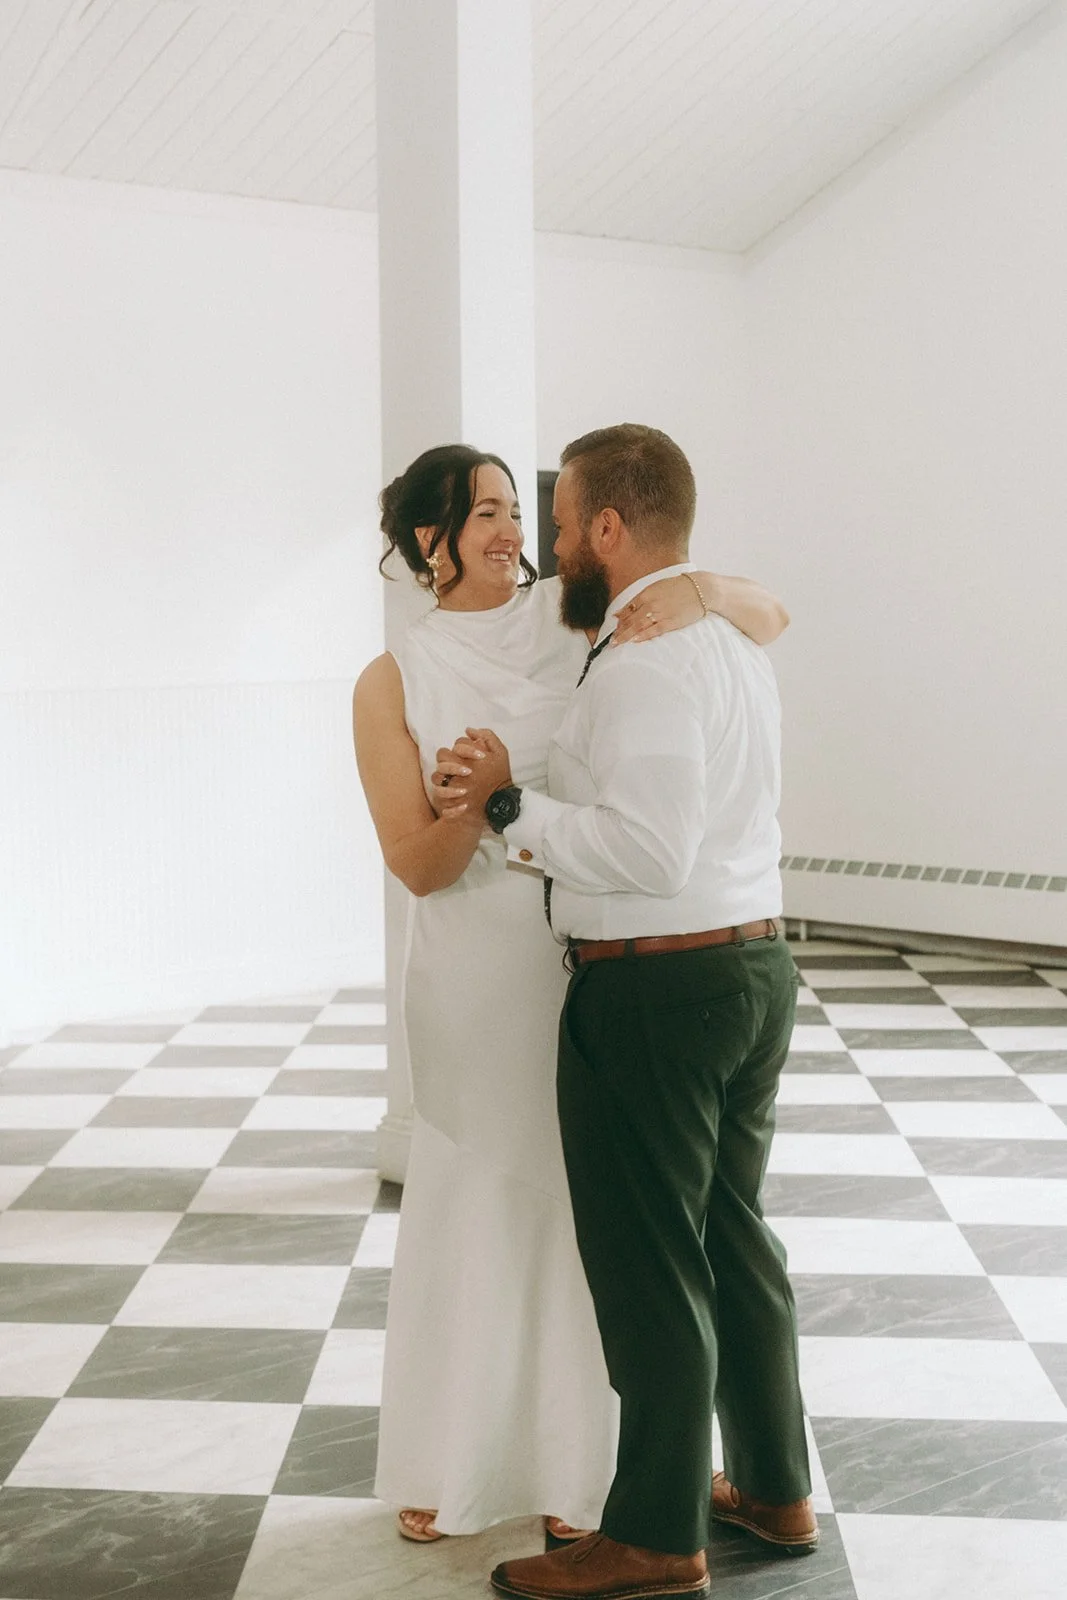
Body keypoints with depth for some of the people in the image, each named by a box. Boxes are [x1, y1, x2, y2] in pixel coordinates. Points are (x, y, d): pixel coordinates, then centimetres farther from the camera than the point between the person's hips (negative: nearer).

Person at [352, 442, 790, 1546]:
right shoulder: (393, 684, -2)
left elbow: (772, 621, 2)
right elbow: (416, 866, -6)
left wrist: (702, 588, -19)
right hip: (476, 969, -1)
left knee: (585, 1206, 8)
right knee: (469, 1206, 10)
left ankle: (572, 1466, 26)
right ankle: (449, 1466, 29)